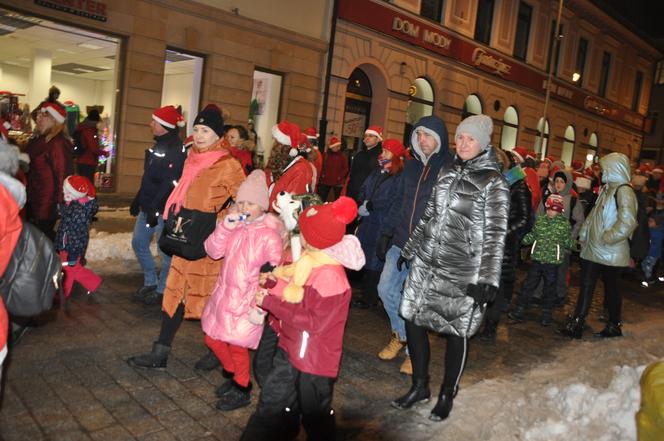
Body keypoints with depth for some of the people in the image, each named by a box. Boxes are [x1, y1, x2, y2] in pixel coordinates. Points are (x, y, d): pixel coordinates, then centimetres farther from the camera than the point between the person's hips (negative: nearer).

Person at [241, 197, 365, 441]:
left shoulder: (330, 276, -30)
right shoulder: (311, 261, -1)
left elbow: (311, 321, -29)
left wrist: (269, 302, -24)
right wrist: (277, 284, -7)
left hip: (314, 361, -9)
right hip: (290, 349, 9)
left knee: (315, 416, 15)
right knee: (271, 404, 24)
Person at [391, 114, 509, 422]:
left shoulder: (493, 182, -7)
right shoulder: (447, 173, 10)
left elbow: (495, 234, -11)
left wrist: (487, 279, -17)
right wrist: (410, 249, 19)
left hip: (462, 271, -5)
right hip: (427, 261, 6)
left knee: (456, 331, 5)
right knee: (412, 319, 7)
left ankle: (447, 395, 25)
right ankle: (420, 386, 26)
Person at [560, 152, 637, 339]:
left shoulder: (624, 191, -16)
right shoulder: (606, 189, 12)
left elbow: (627, 222, -26)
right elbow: (594, 214, 19)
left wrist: (606, 238, -19)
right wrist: (584, 234, 13)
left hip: (611, 253, -9)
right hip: (594, 249, 9)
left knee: (611, 288, 4)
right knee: (586, 286, 11)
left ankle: (615, 325, 17)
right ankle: (576, 324, 19)